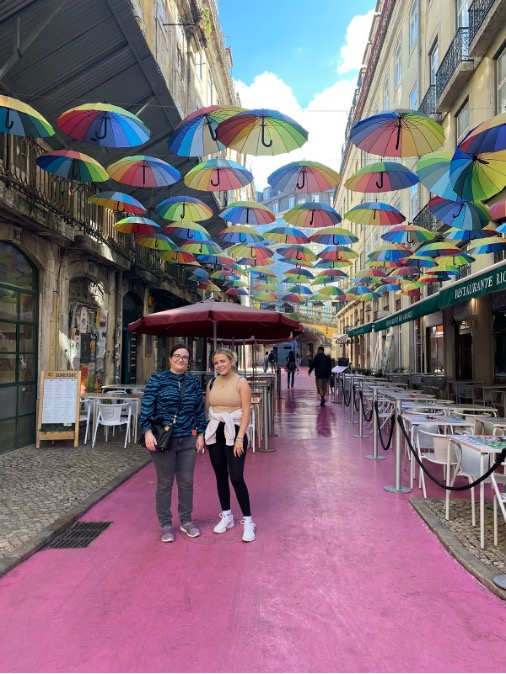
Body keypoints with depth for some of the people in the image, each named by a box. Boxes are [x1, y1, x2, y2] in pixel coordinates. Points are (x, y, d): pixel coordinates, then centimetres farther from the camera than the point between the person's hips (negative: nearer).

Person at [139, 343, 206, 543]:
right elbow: (146, 408, -7)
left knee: (187, 482, 11)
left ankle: (186, 521, 28)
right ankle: (166, 524, 22)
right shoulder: (156, 380, -4)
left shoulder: (194, 383, 7)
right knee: (165, 484, 7)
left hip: (188, 440, 3)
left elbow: (200, 411, 9)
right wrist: (148, 432, -16)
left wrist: (201, 434, 6)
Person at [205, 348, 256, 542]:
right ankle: (226, 516, 28)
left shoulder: (241, 383, -8)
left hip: (234, 433, -5)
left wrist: (239, 438, -17)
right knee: (220, 476, 12)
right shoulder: (212, 384, 7)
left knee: (236, 478, -8)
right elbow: (205, 408, 11)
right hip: (214, 433, 5)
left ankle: (247, 521, 5)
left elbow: (246, 412, -12)